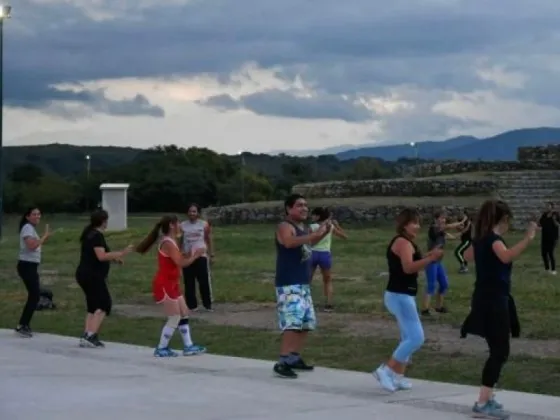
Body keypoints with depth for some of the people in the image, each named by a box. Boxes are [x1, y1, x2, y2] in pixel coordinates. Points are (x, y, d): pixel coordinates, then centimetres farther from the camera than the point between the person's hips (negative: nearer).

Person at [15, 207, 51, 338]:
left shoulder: (32, 228, 18)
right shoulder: (27, 228, -14)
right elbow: (31, 245, -28)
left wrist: (45, 237, 9)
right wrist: (44, 236, -21)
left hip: (31, 266, 10)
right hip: (26, 266, -10)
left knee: (34, 295, 12)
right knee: (35, 295, -13)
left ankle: (24, 324, 18)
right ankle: (21, 326, -9)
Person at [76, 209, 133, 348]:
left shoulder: (90, 234, 16)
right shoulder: (97, 235, -14)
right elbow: (101, 256, -23)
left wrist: (113, 258, 19)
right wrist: (120, 253, -21)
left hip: (84, 274, 10)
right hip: (93, 275, -10)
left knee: (93, 306, 13)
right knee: (104, 304, -5)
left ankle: (86, 336, 8)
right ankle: (91, 335, -13)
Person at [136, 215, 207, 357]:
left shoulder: (171, 242, 13)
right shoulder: (168, 243, -18)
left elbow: (179, 261, 13)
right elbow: (181, 263, -26)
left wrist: (191, 255, 6)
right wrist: (196, 256, -15)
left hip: (171, 284, 10)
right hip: (164, 285, -10)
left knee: (184, 314, 12)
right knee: (174, 318, -6)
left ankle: (188, 346, 16)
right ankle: (161, 349, 2)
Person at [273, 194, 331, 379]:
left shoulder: (303, 228, 15)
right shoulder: (285, 227, -13)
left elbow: (308, 244, 35)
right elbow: (289, 242, -35)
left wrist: (323, 233, 18)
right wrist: (315, 233, -37)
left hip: (303, 284, 10)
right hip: (288, 285, -10)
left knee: (306, 323, 16)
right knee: (292, 323, -19)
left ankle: (294, 358, 27)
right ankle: (282, 363, -18)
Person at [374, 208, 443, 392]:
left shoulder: (404, 242, 18)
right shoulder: (403, 242, -15)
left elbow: (411, 266, 19)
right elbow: (408, 267, -27)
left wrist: (428, 256, 8)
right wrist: (431, 258, -27)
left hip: (402, 295, 11)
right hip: (400, 296, -11)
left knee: (408, 338, 14)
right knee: (416, 338, -13)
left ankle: (397, 377, 15)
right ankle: (385, 370, -9)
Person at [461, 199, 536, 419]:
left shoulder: (482, 238, 11)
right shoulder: (493, 238, -17)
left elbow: (467, 255, 33)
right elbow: (506, 256, -40)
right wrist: (528, 238, -41)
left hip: (489, 299, 10)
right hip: (492, 301, -10)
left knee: (498, 351, 18)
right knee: (500, 352, -11)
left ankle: (487, 397, 24)